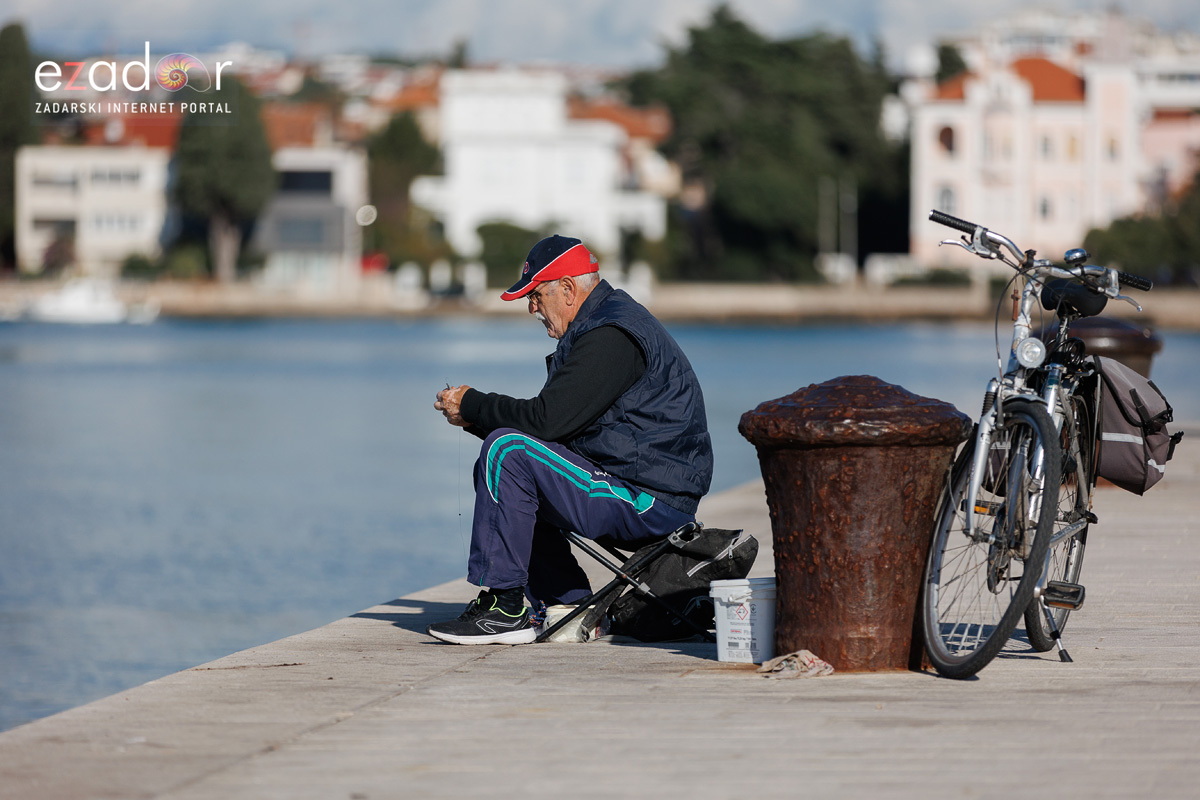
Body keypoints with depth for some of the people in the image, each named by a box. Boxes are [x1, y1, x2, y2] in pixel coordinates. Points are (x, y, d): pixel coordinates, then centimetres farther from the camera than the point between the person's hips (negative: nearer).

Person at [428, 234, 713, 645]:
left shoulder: (611, 336, -17)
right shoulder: (597, 326, 17)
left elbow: (547, 419, -23)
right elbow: (551, 418, 18)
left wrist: (473, 404, -9)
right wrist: (476, 416, 5)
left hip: (650, 502, -11)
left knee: (507, 453, -20)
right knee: (493, 468, 16)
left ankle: (504, 610, -16)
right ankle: (570, 605, 12)